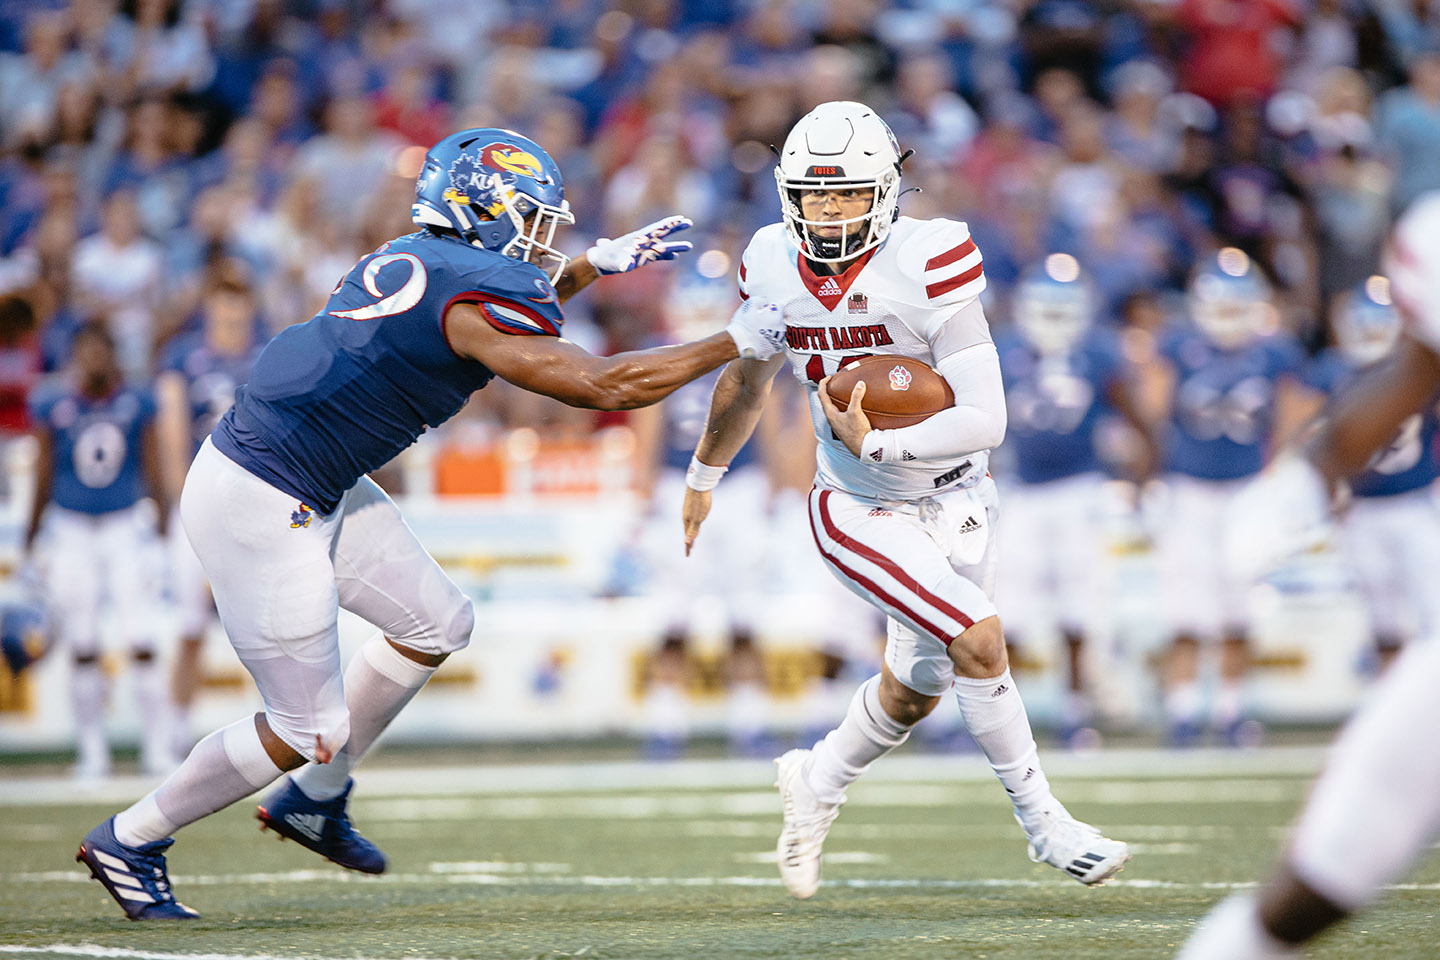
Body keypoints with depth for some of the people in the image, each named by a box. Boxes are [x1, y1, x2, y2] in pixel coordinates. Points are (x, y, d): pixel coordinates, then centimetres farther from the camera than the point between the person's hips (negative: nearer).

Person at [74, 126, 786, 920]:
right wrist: (736, 344, -13)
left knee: (436, 623, 18)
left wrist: (597, 262, 26)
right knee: (309, 730, 0)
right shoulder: (474, 292, -20)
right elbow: (604, 384, -22)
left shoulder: (415, 259, 7)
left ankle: (313, 801, 31)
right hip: (259, 509, -10)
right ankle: (129, 842, 15)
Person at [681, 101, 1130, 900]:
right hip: (858, 511, -1)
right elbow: (747, 379, 11)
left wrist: (875, 444, -32)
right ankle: (1043, 821, -3)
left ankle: (816, 782, 44)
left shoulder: (929, 265, -23)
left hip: (953, 502, 1)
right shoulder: (774, 267, -11)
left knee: (914, 691, 14)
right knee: (977, 640, -19)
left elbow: (984, 420, -26)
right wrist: (703, 475, 23)